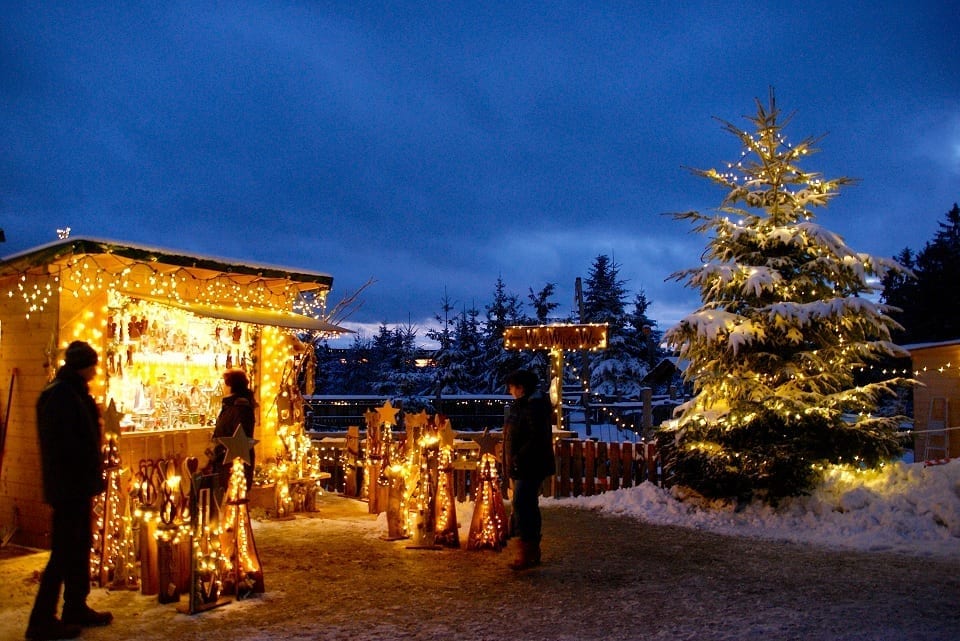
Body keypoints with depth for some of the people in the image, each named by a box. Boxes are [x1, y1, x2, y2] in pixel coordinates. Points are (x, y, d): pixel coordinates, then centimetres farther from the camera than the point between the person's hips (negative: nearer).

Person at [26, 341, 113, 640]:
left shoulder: (73, 393, 14)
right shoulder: (60, 395, -17)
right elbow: (62, 444, -24)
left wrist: (92, 475, 15)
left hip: (79, 485, 10)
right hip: (69, 484, -10)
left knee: (80, 546, 16)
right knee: (65, 550, -4)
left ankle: (76, 608, 26)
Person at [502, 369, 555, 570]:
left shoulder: (535, 406, -16)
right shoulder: (520, 405, 16)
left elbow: (537, 438, -24)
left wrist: (518, 458, -24)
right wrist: (512, 462, 16)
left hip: (530, 467, -10)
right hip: (521, 468, 11)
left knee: (522, 505, -14)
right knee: (528, 506, 15)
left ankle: (526, 552, -12)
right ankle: (533, 551, 25)